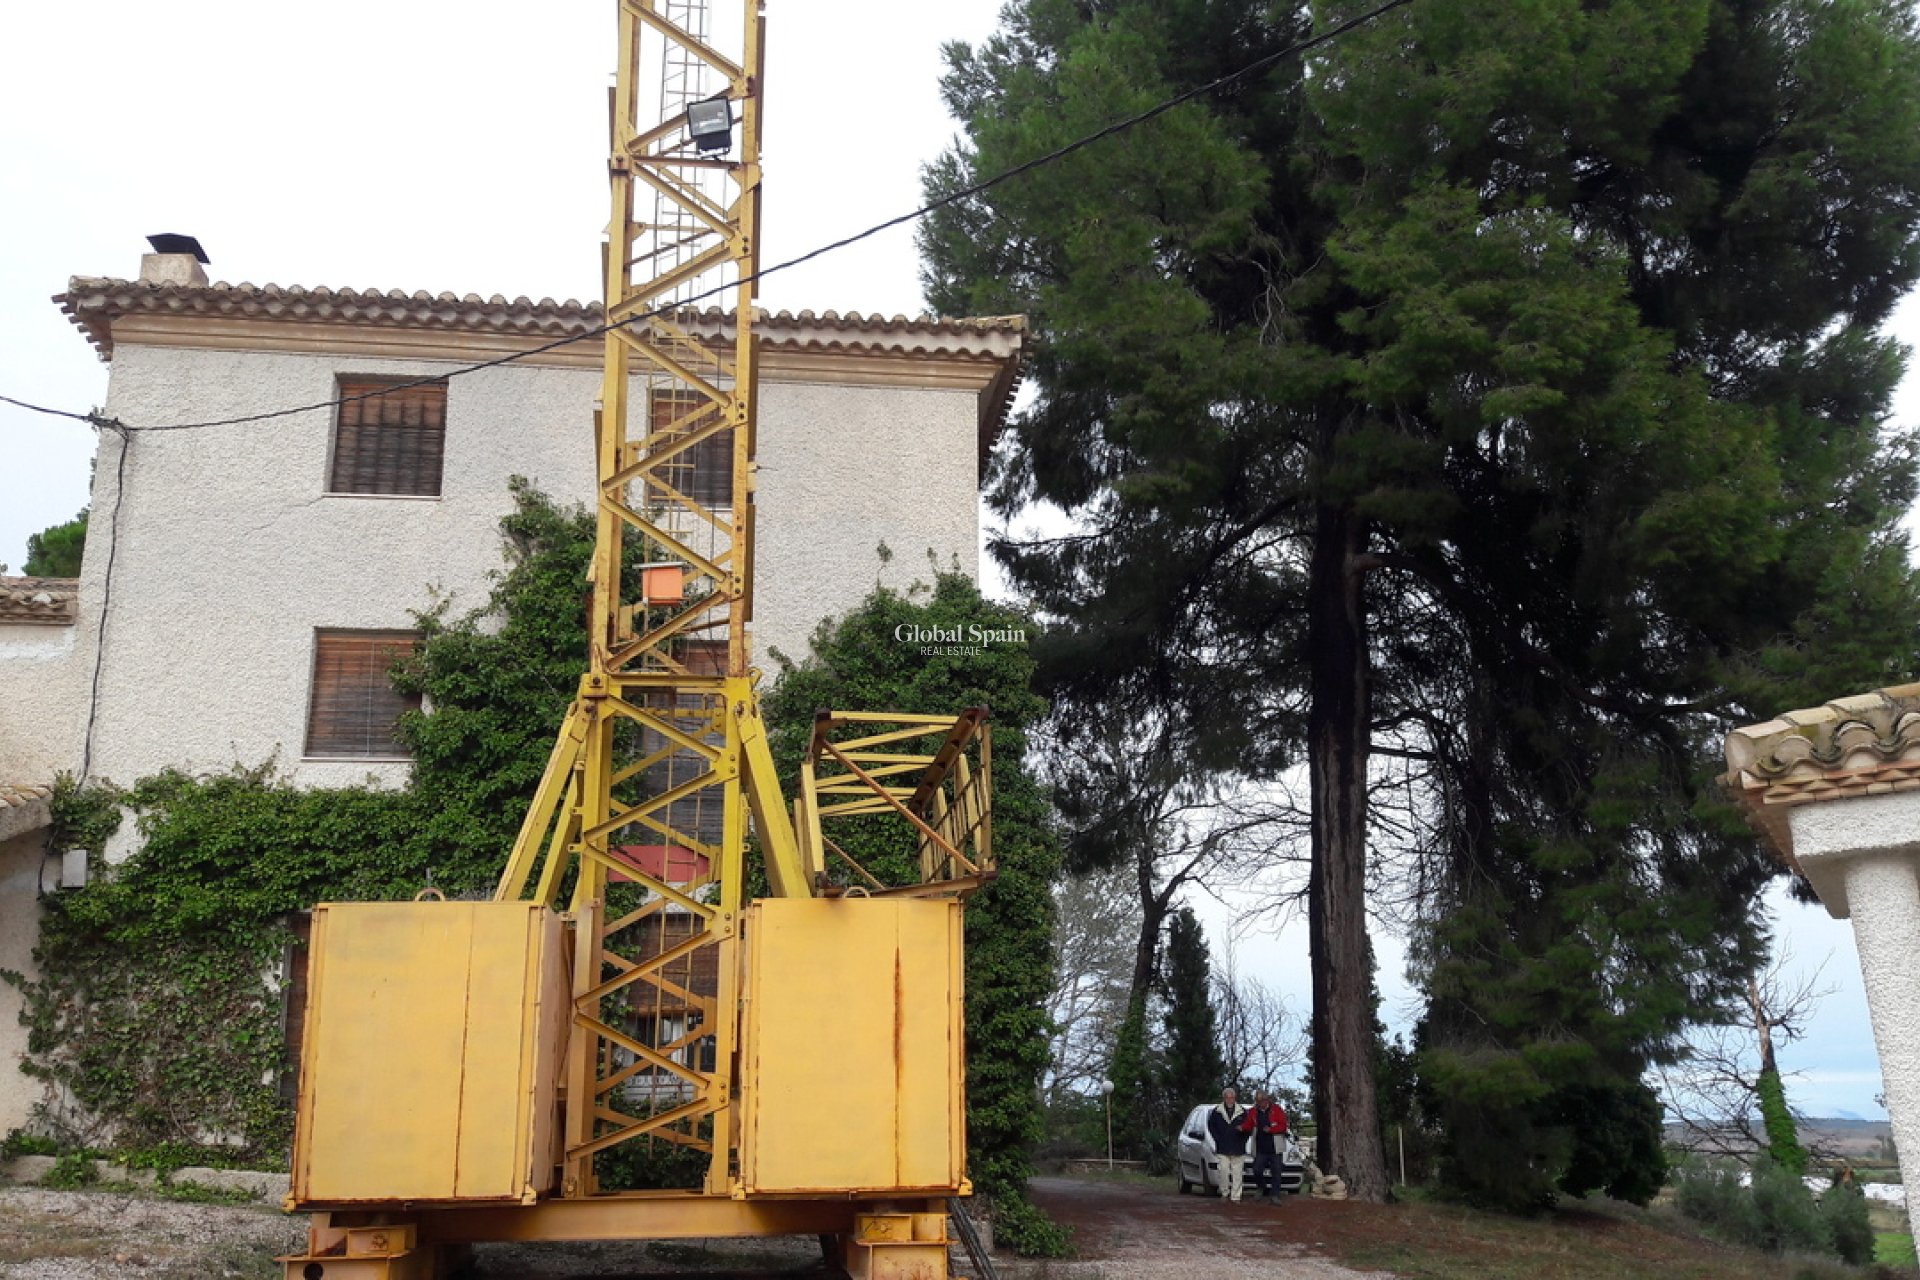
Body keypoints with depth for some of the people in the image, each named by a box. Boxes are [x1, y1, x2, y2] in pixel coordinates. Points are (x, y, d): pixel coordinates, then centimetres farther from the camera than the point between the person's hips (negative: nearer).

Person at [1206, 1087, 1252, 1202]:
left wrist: (1243, 1140, -1)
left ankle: (1235, 1196, 6)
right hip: (1222, 1149, 0)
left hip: (1238, 1148, 0)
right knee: (1224, 1171, -4)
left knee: (1237, 1173, 0)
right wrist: (1218, 1139, 2)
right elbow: (1211, 1126, 11)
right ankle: (1224, 1193, 13)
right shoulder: (1216, 1112, 4)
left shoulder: (1242, 1112, 4)